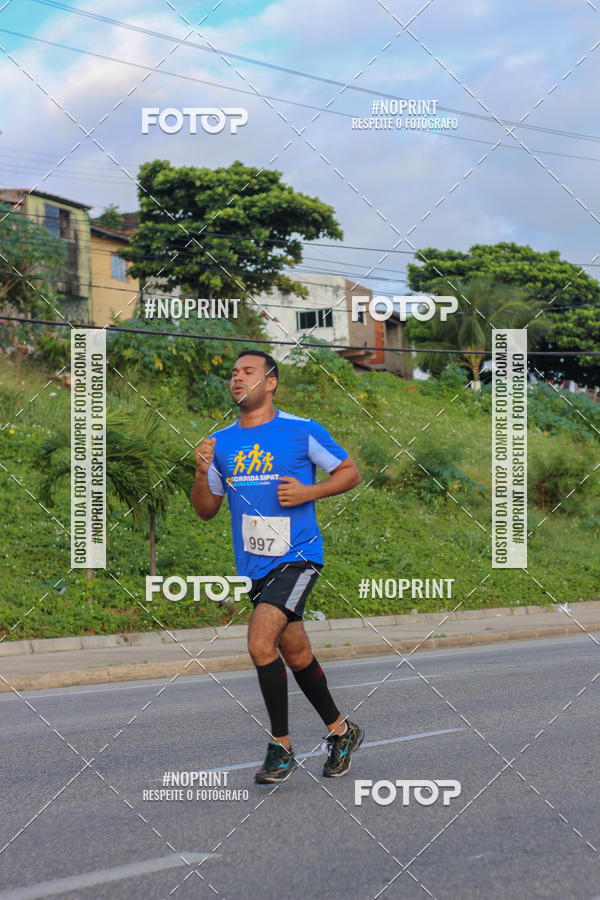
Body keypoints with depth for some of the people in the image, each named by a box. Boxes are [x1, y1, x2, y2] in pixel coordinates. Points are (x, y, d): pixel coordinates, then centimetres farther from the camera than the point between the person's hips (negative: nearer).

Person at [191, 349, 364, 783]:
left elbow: (350, 472, 5)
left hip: (297, 556, -6)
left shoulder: (304, 431, -5)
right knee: (295, 653, 13)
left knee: (261, 640, -21)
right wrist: (202, 472, -6)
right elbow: (206, 510, 14)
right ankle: (341, 730, 32)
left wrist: (309, 492, -12)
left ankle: (281, 746, -7)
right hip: (255, 565, 6)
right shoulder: (220, 443, 9)